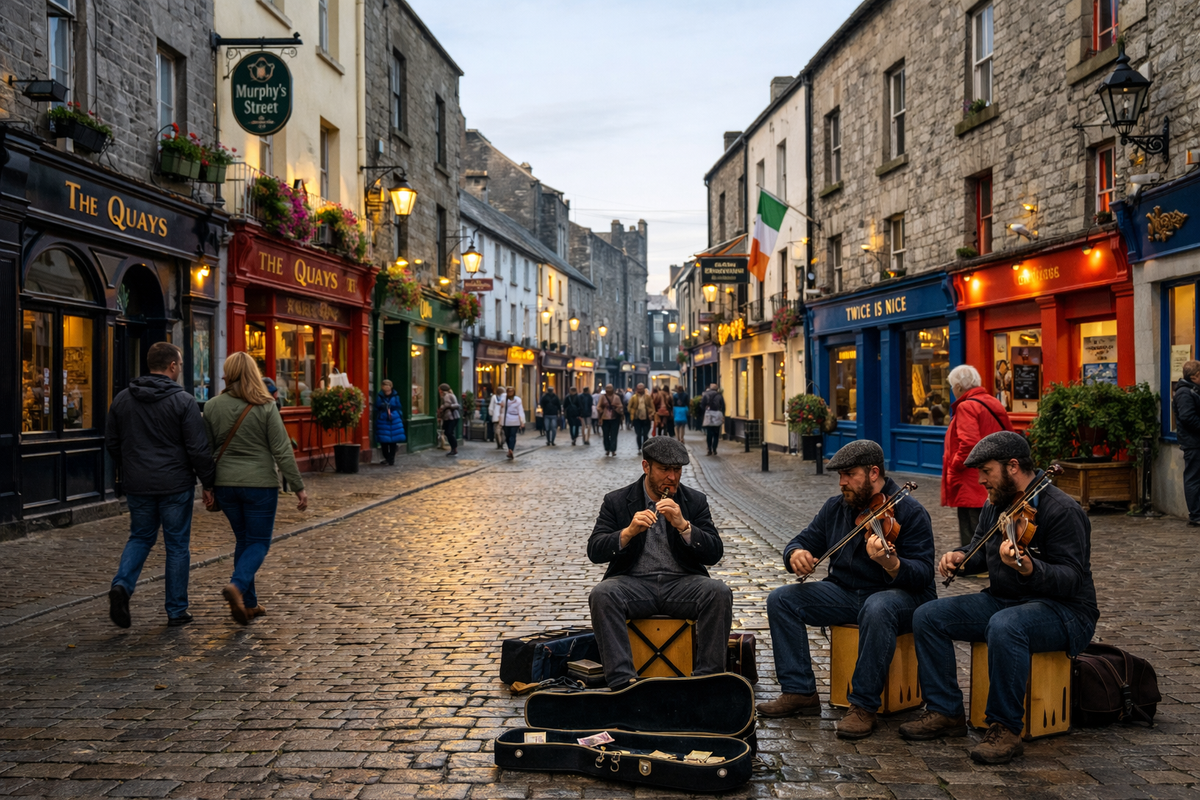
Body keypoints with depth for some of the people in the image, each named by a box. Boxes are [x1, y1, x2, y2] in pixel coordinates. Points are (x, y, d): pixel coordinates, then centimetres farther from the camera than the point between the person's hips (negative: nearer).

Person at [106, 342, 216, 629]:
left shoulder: (122, 399, 4)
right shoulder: (182, 401, -12)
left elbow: (111, 442, 13)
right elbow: (198, 448, -13)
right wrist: (208, 482, -3)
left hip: (137, 484, 4)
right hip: (175, 485, -4)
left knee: (140, 537, 20)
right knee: (177, 545, 6)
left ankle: (122, 584, -5)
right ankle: (176, 611, 12)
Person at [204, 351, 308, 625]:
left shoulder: (212, 407, 0)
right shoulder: (265, 407, -10)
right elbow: (282, 451, -10)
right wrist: (299, 487, -5)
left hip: (226, 484, 4)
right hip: (260, 483, -4)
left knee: (244, 540, 17)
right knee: (259, 542, 6)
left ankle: (249, 604, 19)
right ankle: (237, 586, -20)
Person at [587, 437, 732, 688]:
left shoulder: (695, 501, 10)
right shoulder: (616, 501, 6)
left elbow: (715, 553, 0)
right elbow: (594, 551, -3)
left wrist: (683, 525, -16)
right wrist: (629, 532, -20)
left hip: (682, 583, 1)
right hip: (633, 583, -1)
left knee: (719, 592, -29)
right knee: (601, 594, -32)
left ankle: (707, 676, -21)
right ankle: (622, 679, -31)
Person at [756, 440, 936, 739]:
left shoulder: (910, 512, -12)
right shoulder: (836, 508, 6)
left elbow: (922, 573, -20)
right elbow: (806, 540, 11)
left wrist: (890, 563, -43)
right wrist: (796, 553, -16)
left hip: (900, 595, -6)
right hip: (846, 592, 6)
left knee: (877, 609, -41)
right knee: (781, 599, -12)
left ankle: (864, 707, -28)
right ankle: (799, 692, -8)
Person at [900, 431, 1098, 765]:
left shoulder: (1061, 510, -18)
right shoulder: (996, 504, 8)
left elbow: (1071, 578, -24)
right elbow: (981, 550, 22)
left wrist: (1030, 569, -44)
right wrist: (961, 557, -2)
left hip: (1064, 611, -8)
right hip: (1004, 600, 8)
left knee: (1005, 626, -40)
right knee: (928, 616, -7)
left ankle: (1006, 728, -25)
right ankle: (946, 712, -2)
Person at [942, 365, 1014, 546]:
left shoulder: (966, 407, -13)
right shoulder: (995, 404, 13)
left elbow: (969, 444, -24)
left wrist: (954, 467, -12)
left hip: (972, 487, -9)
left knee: (971, 539, -5)